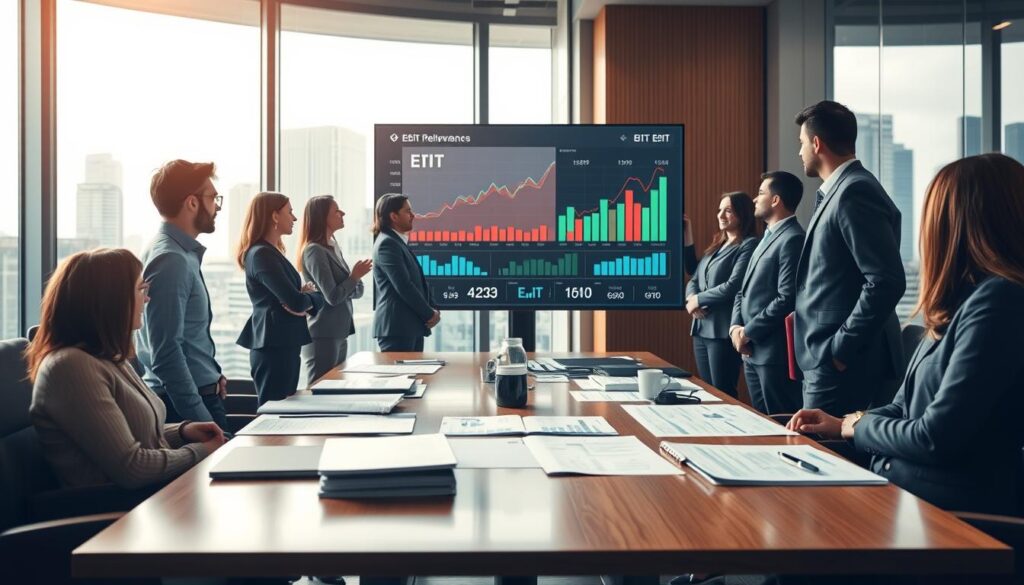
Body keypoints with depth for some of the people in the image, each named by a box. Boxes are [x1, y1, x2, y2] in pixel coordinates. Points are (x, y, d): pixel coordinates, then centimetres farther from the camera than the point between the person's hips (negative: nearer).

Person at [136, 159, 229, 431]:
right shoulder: (170, 260, -18)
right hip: (185, 404, -9)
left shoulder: (184, 253, 11)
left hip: (201, 393, 9)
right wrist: (201, 420, -24)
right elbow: (166, 353, -23)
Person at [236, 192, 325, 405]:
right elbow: (296, 302, -23)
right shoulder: (261, 254, -16)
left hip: (283, 344, 10)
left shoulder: (270, 252, 15)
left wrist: (306, 294, -10)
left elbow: (289, 297, 13)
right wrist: (314, 296, -1)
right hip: (275, 347, -10)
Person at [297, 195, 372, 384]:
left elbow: (357, 291, 11)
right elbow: (333, 297, -20)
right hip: (323, 337, -9)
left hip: (339, 333, 9)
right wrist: (355, 276, -8)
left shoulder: (334, 247, 12)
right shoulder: (314, 251, -15)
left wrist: (356, 278, -10)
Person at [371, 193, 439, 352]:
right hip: (396, 327, -10)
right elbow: (403, 286, -18)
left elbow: (417, 281, 19)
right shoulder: (387, 243, -12)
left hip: (410, 326, 10)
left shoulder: (400, 242, 18)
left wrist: (431, 310, 4)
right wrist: (429, 314, -9)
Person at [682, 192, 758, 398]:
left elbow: (732, 287, -18)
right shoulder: (717, 245, 18)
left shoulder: (748, 245, -7)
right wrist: (691, 298, -7)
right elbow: (694, 278, 15)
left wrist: (698, 300, -7)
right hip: (701, 328, 8)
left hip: (723, 331, -8)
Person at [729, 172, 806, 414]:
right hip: (752, 351, 9)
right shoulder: (768, 237, 18)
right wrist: (736, 326, 1)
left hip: (775, 352, -9)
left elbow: (787, 299, -21)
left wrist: (749, 332, -14)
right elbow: (744, 291, 18)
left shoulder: (792, 239, -13)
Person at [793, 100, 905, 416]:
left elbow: (887, 282, -23)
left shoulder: (855, 192, -16)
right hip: (830, 360, 9)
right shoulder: (842, 191, 15)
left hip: (844, 365, -9)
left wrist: (840, 348, -18)